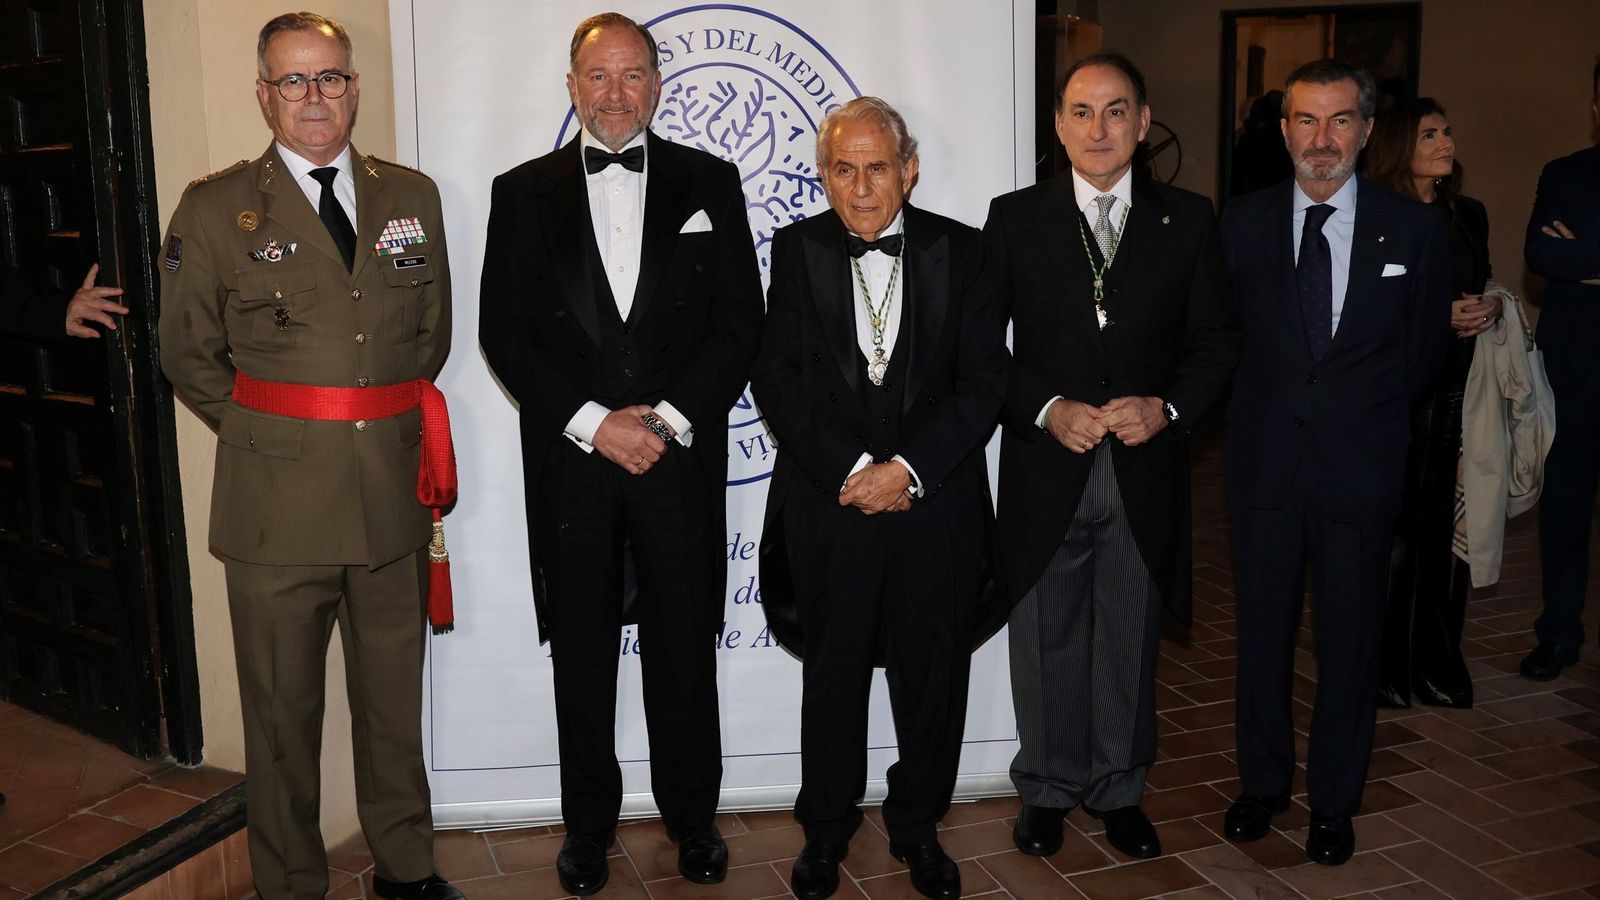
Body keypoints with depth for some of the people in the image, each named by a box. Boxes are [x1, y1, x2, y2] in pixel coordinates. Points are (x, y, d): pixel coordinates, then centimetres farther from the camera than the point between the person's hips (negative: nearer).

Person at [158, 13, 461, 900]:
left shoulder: (412, 196, 8)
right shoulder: (215, 207, -1)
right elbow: (189, 354, 4)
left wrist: (393, 427, 7)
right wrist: (268, 436, 1)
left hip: (393, 497, 3)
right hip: (278, 504, -2)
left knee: (394, 698, 17)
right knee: (282, 712, 9)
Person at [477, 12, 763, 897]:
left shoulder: (709, 182, 6)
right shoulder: (523, 192, 6)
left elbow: (740, 319, 0)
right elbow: (504, 331, 0)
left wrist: (669, 419, -11)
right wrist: (594, 424, -11)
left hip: (682, 455, 0)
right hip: (570, 459, 1)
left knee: (684, 647, 9)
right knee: (582, 654, 10)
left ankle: (692, 814, 27)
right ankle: (589, 823, 27)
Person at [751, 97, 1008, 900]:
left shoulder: (960, 250, 2)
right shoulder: (796, 248, 2)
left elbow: (984, 380, -3)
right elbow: (777, 377, -5)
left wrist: (909, 467, -14)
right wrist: (851, 468, -13)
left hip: (936, 501, 1)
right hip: (830, 501, 0)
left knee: (933, 671, 11)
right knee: (833, 671, 12)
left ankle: (917, 825, 32)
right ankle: (826, 827, 31)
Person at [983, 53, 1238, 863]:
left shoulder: (1189, 220, 5)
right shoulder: (1015, 218, 2)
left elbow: (1215, 337, 6)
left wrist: (1168, 407, -11)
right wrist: (1047, 409, -13)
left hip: (1145, 469, 1)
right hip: (1045, 468, -1)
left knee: (1130, 640, 13)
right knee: (1046, 640, 11)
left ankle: (1118, 789, 31)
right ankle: (1046, 790, 29)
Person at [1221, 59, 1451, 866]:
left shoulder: (1414, 229, 0)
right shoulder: (1242, 223, 2)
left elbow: (1424, 352, 5)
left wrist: (1362, 412, -4)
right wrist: (1269, 401, -4)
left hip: (1362, 467, 0)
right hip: (1264, 461, 1)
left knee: (1350, 642, 9)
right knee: (1263, 632, 12)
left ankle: (1333, 801, 27)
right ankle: (1263, 783, 30)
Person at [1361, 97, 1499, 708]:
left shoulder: (1470, 216, 12)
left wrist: (1491, 306, 1)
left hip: (1455, 393, 5)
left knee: (1446, 529, 6)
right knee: (1392, 531, -1)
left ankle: (1438, 664, 21)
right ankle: (1383, 668, 14)